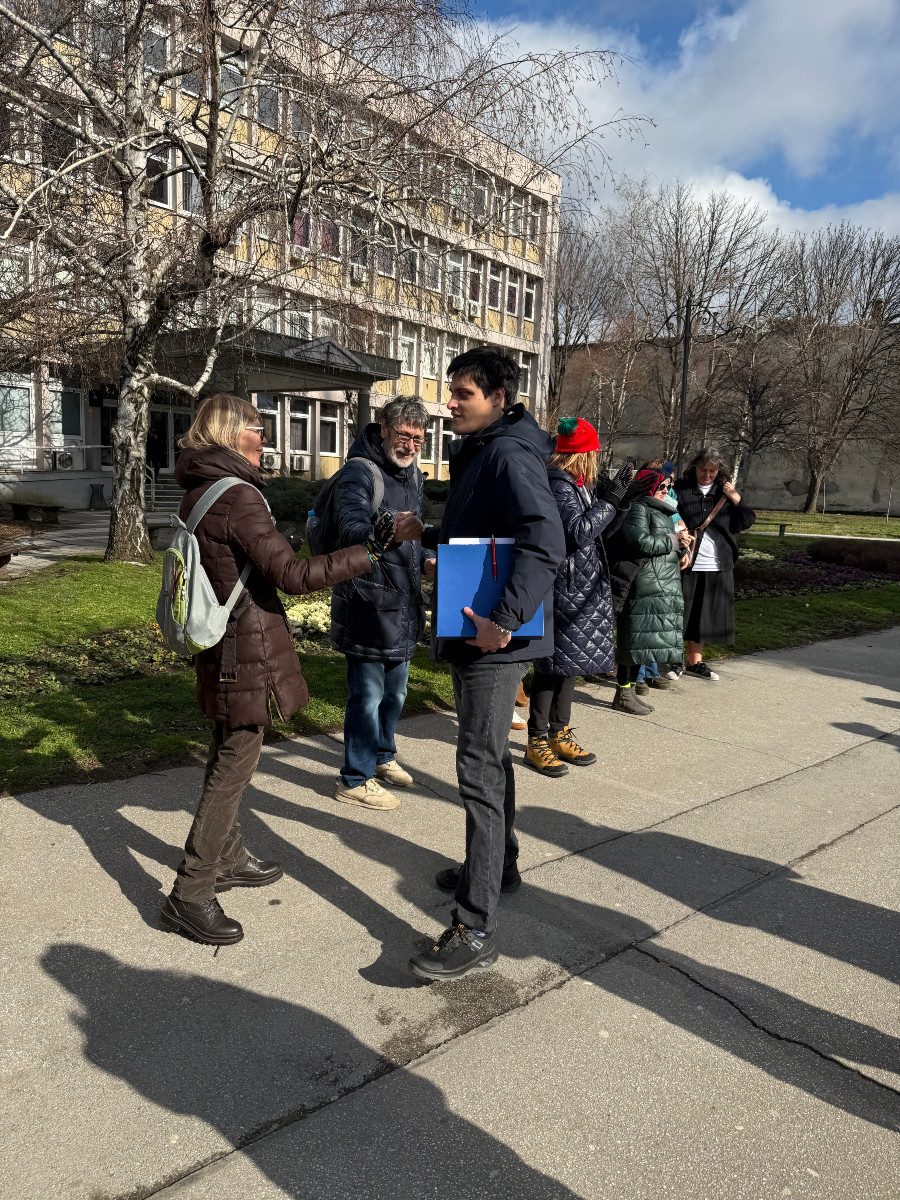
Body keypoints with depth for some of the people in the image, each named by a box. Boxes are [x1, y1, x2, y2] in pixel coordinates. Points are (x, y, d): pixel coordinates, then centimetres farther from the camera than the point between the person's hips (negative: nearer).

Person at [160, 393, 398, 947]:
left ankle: (228, 859, 38)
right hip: (247, 649, -10)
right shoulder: (238, 496, -20)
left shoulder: (200, 492, 9)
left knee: (229, 759, 21)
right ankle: (190, 896, 7)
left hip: (222, 646, 10)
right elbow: (292, 575, -24)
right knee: (234, 766, -1)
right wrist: (368, 553, -21)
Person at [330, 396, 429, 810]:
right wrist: (390, 534, -49)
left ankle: (382, 757, 40)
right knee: (368, 692, -2)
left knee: (395, 689, 21)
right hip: (367, 600, -9)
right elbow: (351, 530, -32)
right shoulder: (359, 471, -15)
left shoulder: (413, 476, 13)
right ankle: (355, 780, 12)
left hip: (401, 603, 9)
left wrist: (427, 557, 8)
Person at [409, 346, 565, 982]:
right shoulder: (478, 454, 16)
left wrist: (505, 617, -34)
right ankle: (498, 864, 40)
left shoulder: (509, 456, -16)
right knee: (490, 756, 22)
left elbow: (546, 542, -30)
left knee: (480, 769, -9)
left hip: (497, 639, -10)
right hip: (473, 630, 11)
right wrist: (426, 536, 16)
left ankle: (477, 928, -3)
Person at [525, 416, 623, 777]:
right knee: (553, 662, -2)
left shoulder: (576, 484, 13)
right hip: (563, 588, -10)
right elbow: (579, 531, -24)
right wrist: (608, 503, -15)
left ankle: (560, 733, 28)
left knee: (570, 660, 16)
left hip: (580, 588, 10)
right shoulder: (559, 486, -16)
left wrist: (609, 499, 13)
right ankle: (537, 742, 9)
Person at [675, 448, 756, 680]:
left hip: (717, 566, 4)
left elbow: (747, 521, 5)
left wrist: (736, 500, -8)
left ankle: (695, 662, 22)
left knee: (704, 615, 10)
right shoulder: (681, 490, -1)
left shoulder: (725, 492, 9)